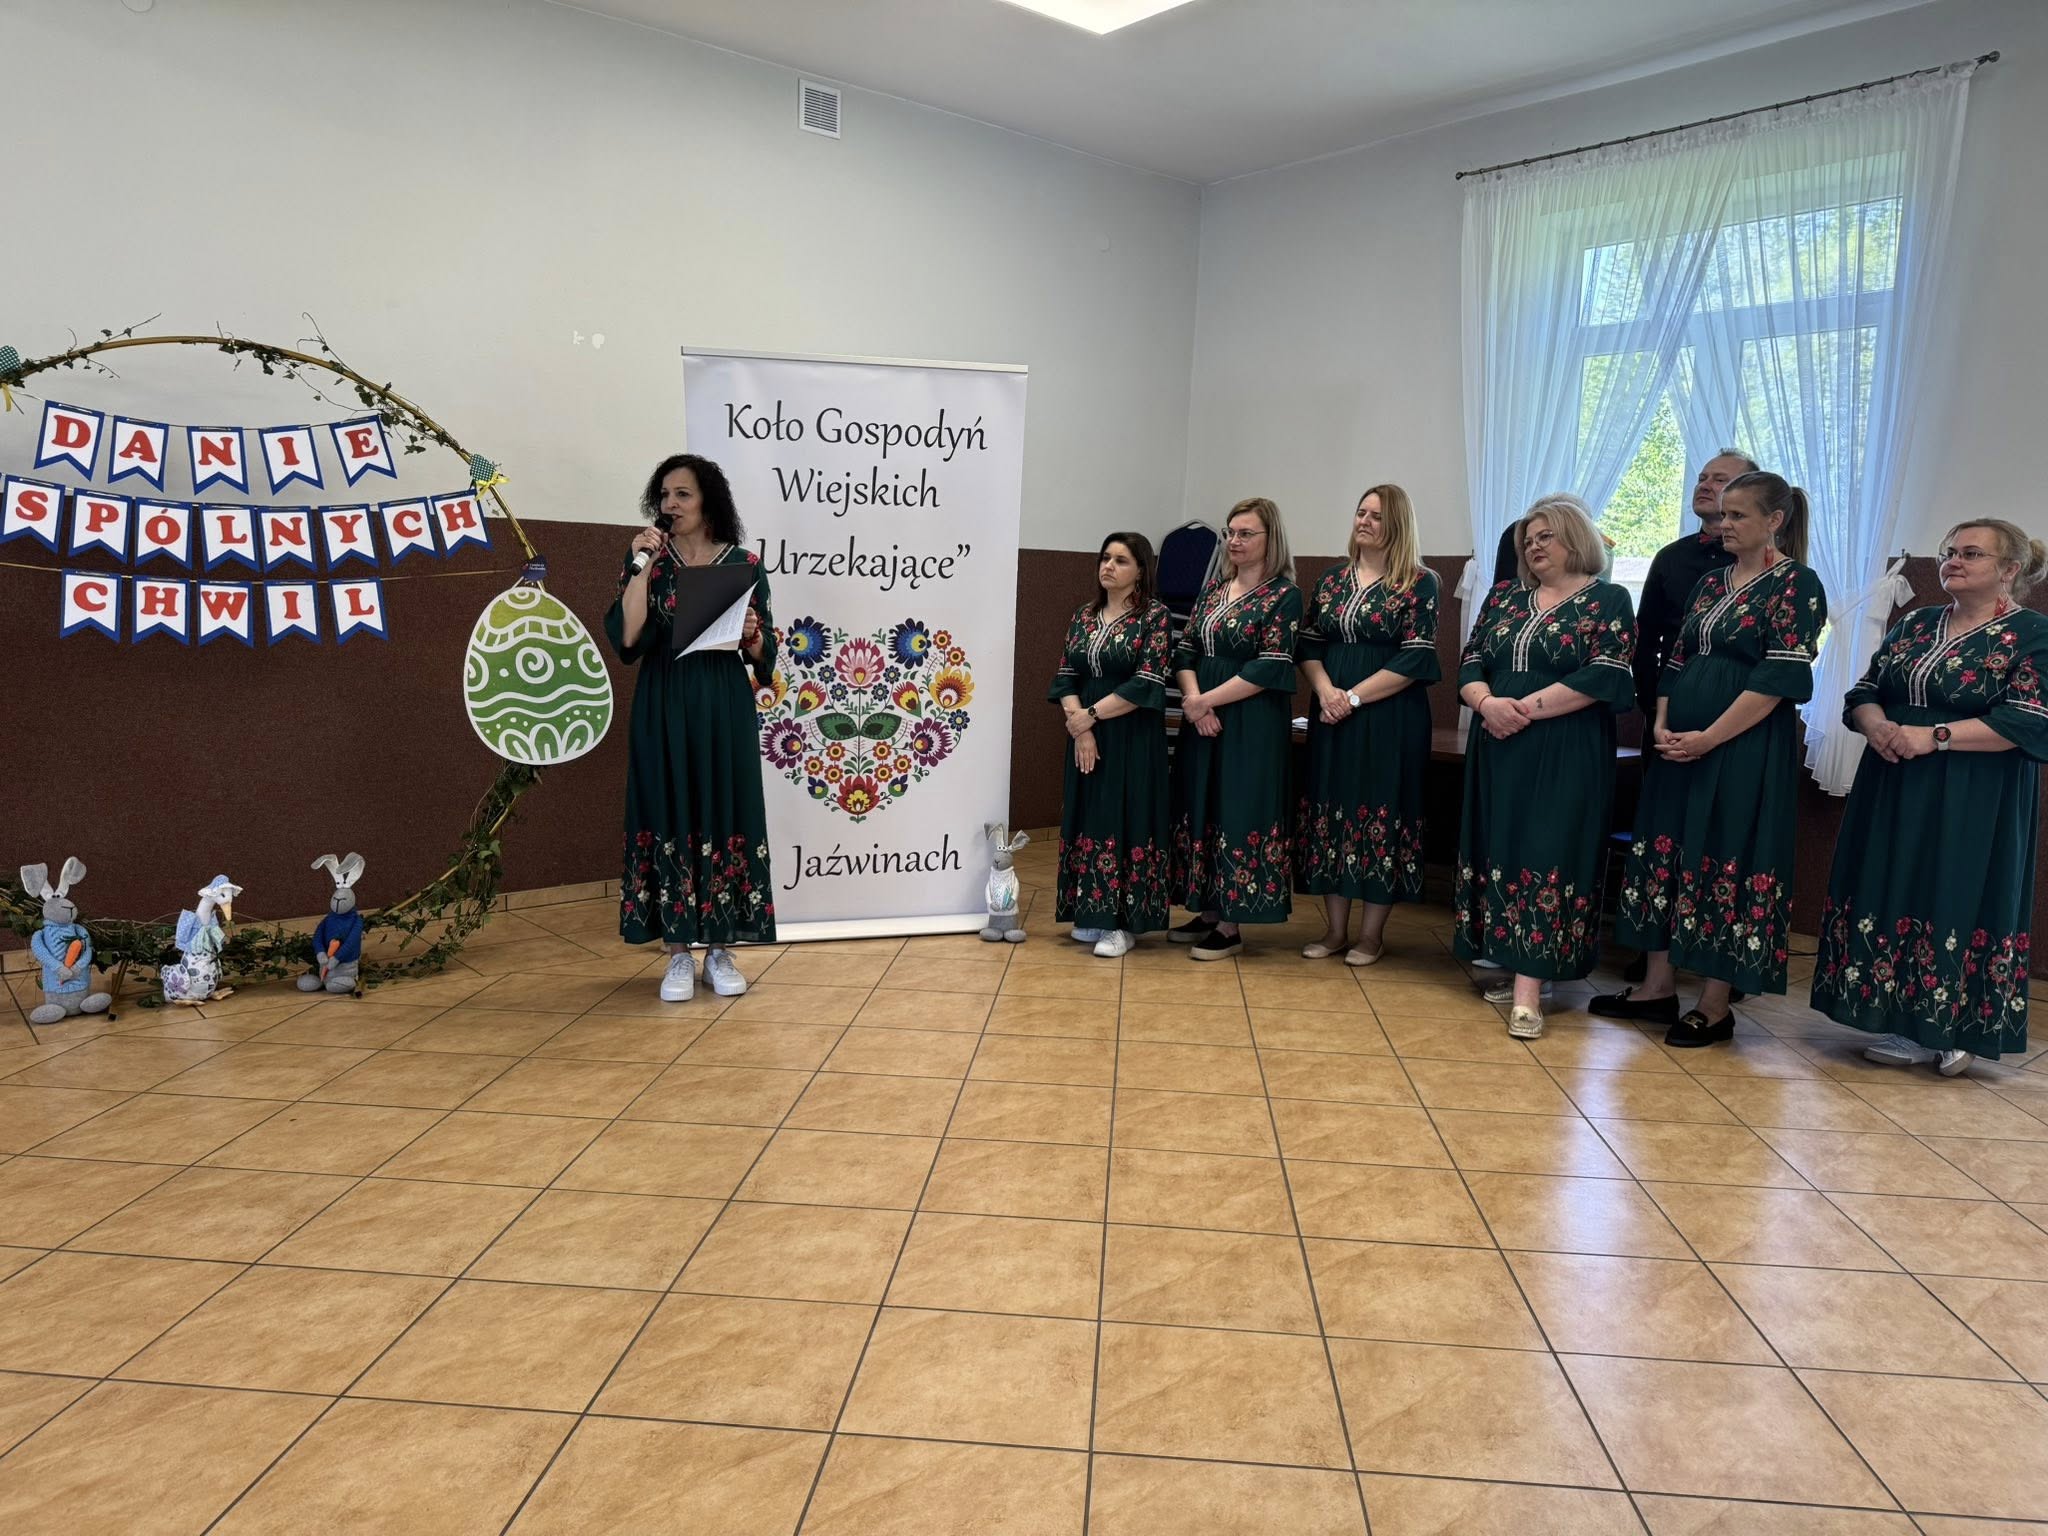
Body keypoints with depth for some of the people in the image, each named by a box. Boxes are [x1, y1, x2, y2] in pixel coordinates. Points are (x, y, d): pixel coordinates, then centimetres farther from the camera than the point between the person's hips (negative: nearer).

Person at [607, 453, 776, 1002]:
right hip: (664, 710, 0)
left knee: (724, 818, 3)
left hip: (724, 709, 0)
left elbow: (763, 654, 6)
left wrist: (752, 633, -15)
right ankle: (679, 953, 13)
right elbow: (626, 640, -10)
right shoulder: (646, 558, 3)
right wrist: (643, 566, -14)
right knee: (670, 819, 2)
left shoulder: (744, 563, 3)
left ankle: (720, 951, 15)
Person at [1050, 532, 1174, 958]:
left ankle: (1124, 921, 8)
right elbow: (1065, 676, 5)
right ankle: (1092, 914, 20)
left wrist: (1090, 715, -13)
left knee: (1126, 819, -1)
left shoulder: (1155, 615, -7)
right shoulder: (1084, 616, 9)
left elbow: (1147, 683, -15)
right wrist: (1079, 729, -10)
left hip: (1133, 740, -5)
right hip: (1086, 738, 5)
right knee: (1089, 818, 9)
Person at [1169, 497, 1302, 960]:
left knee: (1238, 814, -2)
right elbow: (1185, 649, 8)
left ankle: (1230, 927, 7)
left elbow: (1269, 670, -15)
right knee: (1199, 808, 10)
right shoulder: (1213, 587, 12)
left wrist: (1206, 700, -14)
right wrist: (1194, 701, -9)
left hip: (1252, 725, -6)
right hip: (1202, 721, 7)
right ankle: (1207, 912, 22)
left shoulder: (1284, 595, -7)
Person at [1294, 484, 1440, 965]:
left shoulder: (1419, 583, -4)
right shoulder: (1333, 578, 11)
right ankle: (1335, 928, 17)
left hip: (1390, 718, -5)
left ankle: (1371, 934, 12)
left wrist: (1354, 697, -15)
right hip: (1331, 717, 5)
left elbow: (1415, 658, -11)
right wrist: (1326, 691, -9)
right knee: (1331, 809, 6)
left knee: (1381, 812, 1)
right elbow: (1309, 644, 9)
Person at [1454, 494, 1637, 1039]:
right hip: (1499, 749, 5)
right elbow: (1470, 661, 7)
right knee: (1501, 850, 6)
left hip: (1564, 755, -5)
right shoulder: (1505, 595, 14)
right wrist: (1487, 702, -14)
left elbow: (1604, 677, -13)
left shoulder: (1608, 600, -1)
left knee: (1544, 856, -8)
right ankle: (1516, 968, 17)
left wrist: (1526, 708, -17)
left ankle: (1528, 991, -9)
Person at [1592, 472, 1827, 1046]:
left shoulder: (1796, 584, -7)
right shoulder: (1712, 581, 14)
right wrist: (1661, 724, -1)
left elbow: (1781, 677, -15)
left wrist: (1709, 737, -17)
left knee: (1728, 862, -2)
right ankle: (1658, 986, 18)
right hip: (1680, 742, 7)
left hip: (1746, 748, -7)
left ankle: (1716, 1005, 9)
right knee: (1665, 852, 8)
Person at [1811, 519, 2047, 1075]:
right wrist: (1877, 726, -10)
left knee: (1959, 899, -2)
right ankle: (1905, 1027, 15)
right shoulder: (1915, 624, 12)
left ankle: (1957, 1029, 13)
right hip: (1893, 791, 6)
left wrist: (1933, 736, -21)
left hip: (1972, 804, -5)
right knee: (1893, 896, 6)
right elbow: (1864, 692, 12)